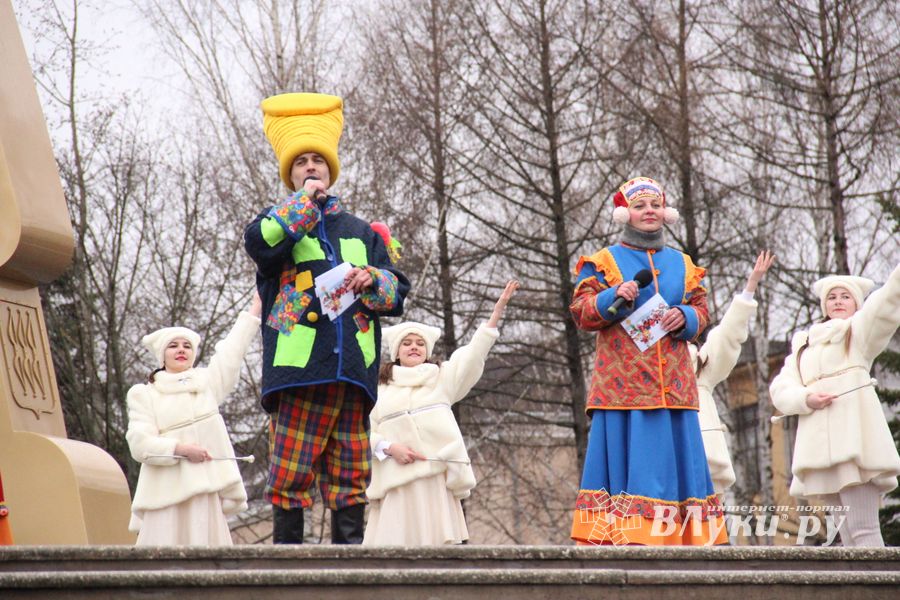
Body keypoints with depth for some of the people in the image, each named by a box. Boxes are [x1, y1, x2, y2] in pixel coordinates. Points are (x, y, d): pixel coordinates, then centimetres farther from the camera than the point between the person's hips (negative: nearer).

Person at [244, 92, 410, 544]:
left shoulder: (359, 231, 24)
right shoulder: (280, 221, 14)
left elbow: (397, 294, 18)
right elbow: (259, 242, -13)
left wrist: (372, 279, -4)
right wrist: (305, 200, -3)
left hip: (351, 369, 3)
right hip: (298, 365, -3)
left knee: (350, 472, 2)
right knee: (290, 472, -8)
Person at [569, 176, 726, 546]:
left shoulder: (682, 264, 19)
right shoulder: (603, 262, 8)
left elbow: (702, 311, 16)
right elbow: (581, 311, 1)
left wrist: (685, 317, -6)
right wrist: (615, 297, -16)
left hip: (672, 380, 4)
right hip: (623, 376, -3)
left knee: (676, 454, -1)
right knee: (628, 454, -10)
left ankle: (679, 536, -1)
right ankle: (624, 535, -13)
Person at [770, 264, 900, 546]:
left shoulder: (860, 332, 13)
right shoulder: (804, 344, 27)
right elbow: (780, 388, 14)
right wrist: (806, 399, -8)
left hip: (855, 441, -5)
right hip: (819, 446, 5)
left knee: (863, 529, -16)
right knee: (847, 534, 1)